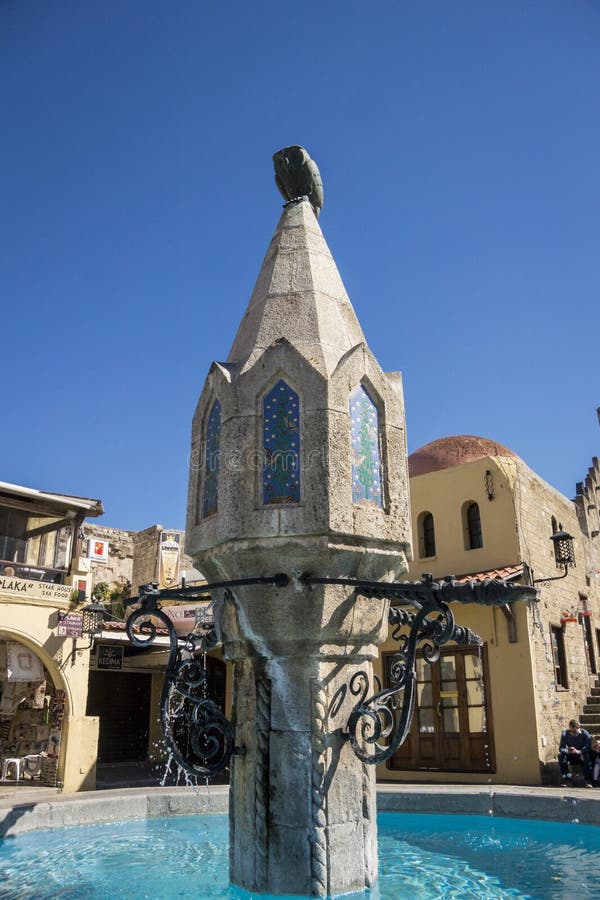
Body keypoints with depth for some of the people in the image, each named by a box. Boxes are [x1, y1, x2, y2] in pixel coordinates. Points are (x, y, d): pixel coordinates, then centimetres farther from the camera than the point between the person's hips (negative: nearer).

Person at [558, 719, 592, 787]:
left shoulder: (585, 733, -14)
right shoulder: (565, 734, -9)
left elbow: (588, 748, -24)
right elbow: (561, 748, -12)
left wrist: (579, 751, -40)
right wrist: (568, 751, -35)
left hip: (582, 757, -2)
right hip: (571, 757, 2)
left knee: (588, 756, -36)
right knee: (561, 755, -28)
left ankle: (588, 780, -26)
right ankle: (566, 778, -17)